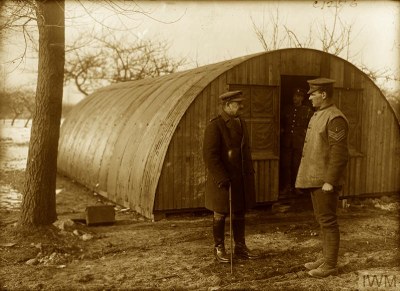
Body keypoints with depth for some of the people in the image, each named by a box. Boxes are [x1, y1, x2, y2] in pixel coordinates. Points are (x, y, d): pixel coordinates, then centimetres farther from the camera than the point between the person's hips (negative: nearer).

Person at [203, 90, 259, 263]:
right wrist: (222, 178, -21)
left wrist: (249, 174, 14)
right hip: (223, 181, -7)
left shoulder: (241, 124, 11)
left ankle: (240, 248, 26)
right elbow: (210, 155, -19)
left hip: (241, 180, 7)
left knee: (239, 213, 14)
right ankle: (219, 249, 19)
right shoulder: (214, 126, -15)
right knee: (220, 214, 6)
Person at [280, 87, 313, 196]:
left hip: (299, 142, -2)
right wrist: (282, 130, 7)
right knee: (286, 165, 0)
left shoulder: (307, 110, 3)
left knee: (296, 165, 4)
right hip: (287, 141, 3)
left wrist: (305, 132, -5)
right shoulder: (288, 109, 12)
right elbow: (283, 122, 23)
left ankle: (295, 186, 16)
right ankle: (287, 187, 8)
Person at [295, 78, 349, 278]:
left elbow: (340, 154, -20)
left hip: (325, 181, -10)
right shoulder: (318, 115, 15)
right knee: (321, 220, 15)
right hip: (315, 179, 10)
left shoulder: (335, 119, -16)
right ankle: (326, 258, 26)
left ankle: (331, 265, 7)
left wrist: (330, 182, -22)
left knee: (328, 221, -2)